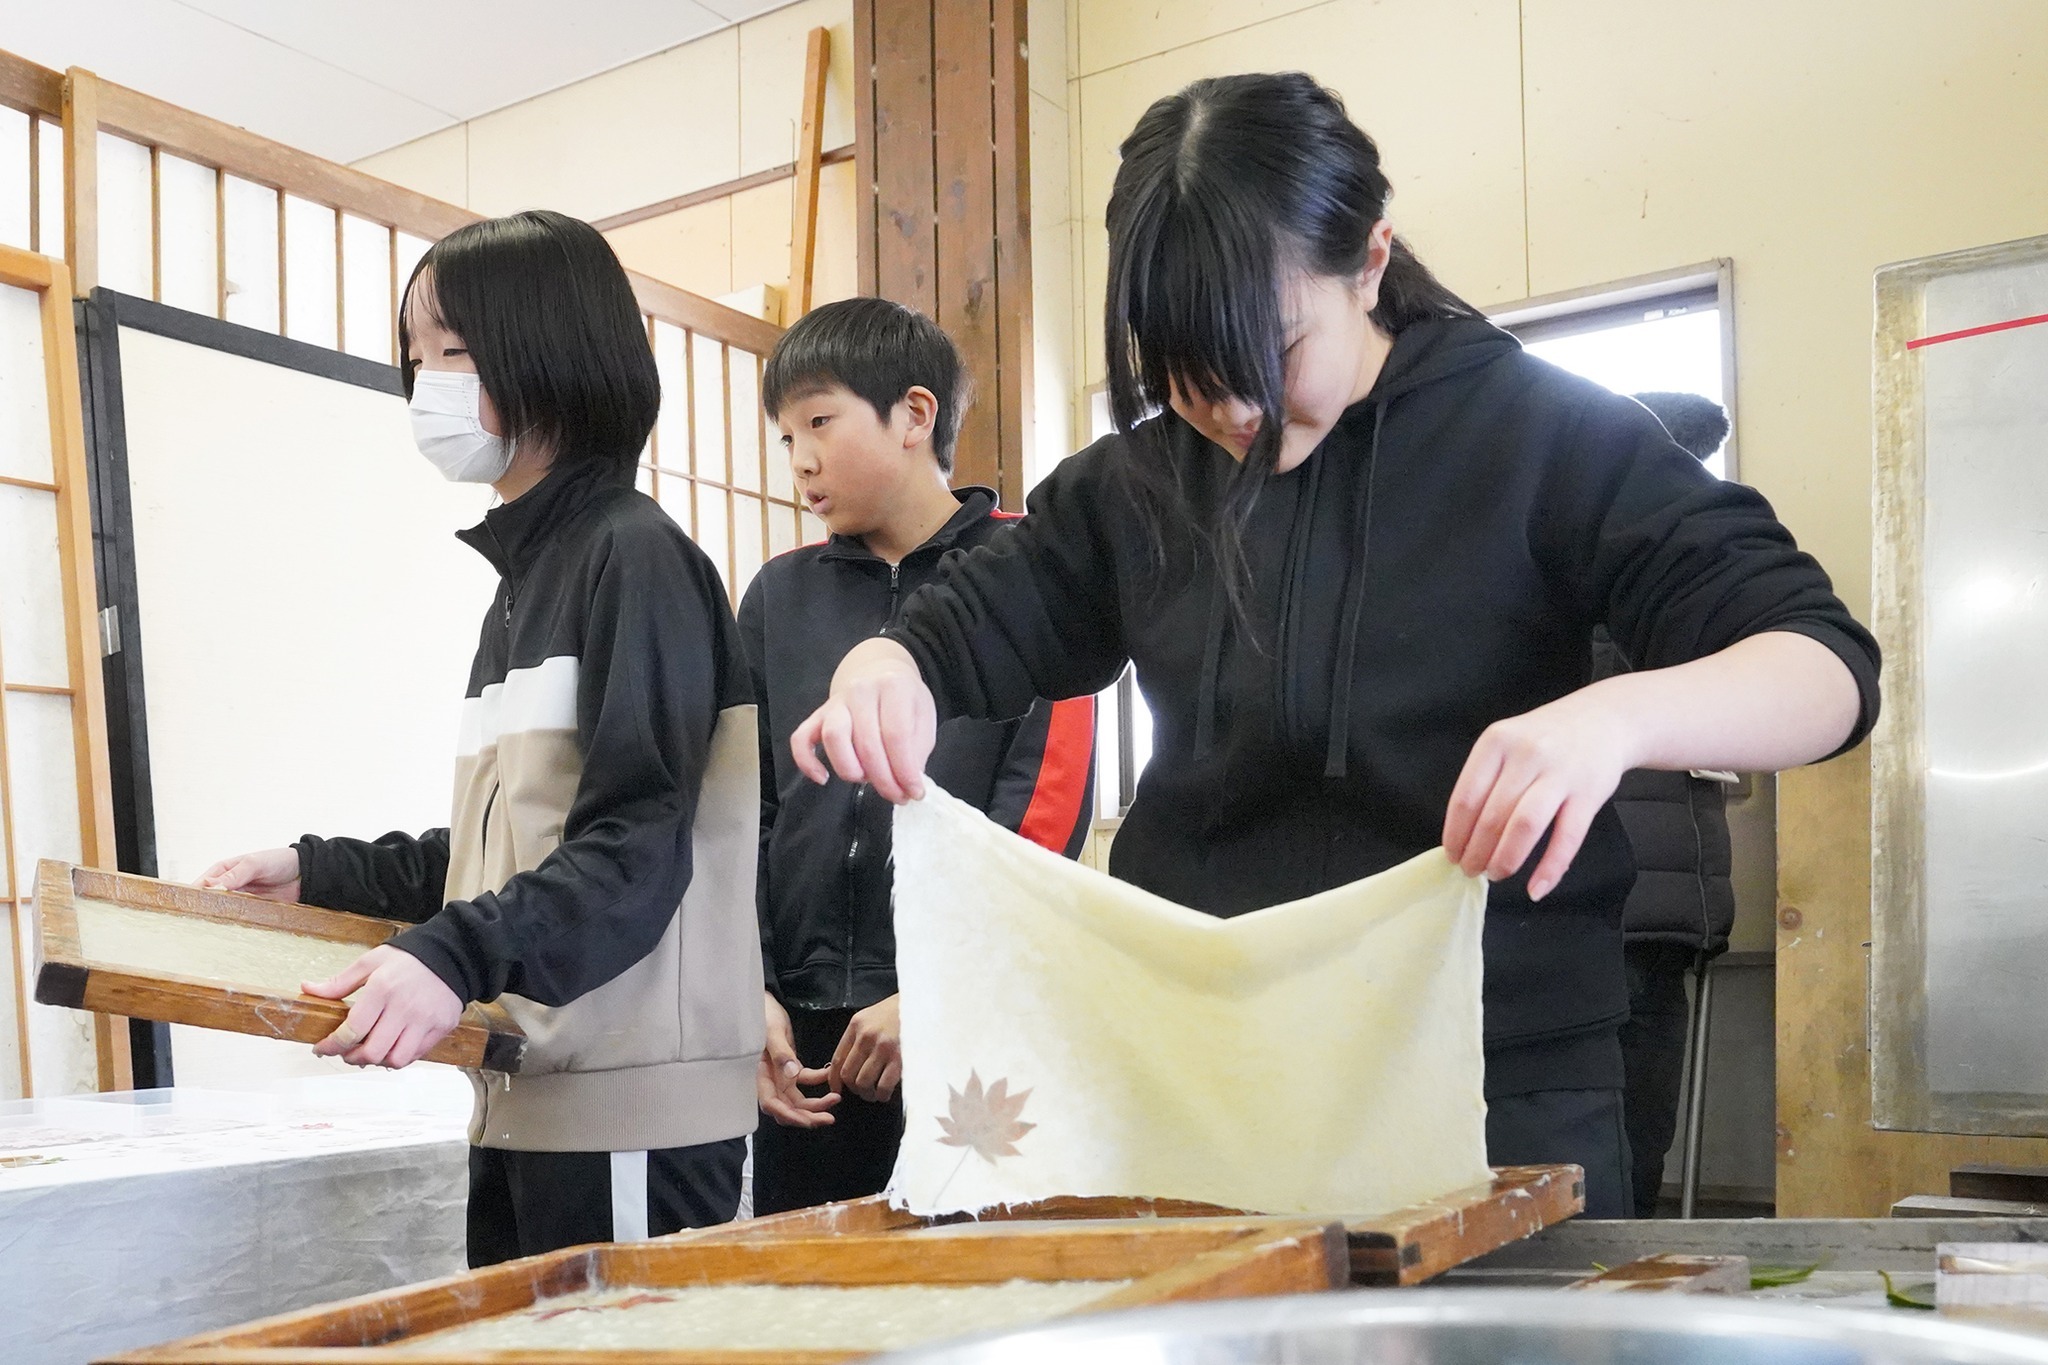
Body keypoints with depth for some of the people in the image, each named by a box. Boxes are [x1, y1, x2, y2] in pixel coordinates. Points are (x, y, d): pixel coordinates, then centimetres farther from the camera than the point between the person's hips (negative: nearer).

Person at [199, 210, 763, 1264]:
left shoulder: (636, 555, -9)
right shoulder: (524, 576, 18)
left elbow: (637, 843, -19)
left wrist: (456, 958, -29)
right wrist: (321, 875, 18)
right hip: (523, 1101, 9)